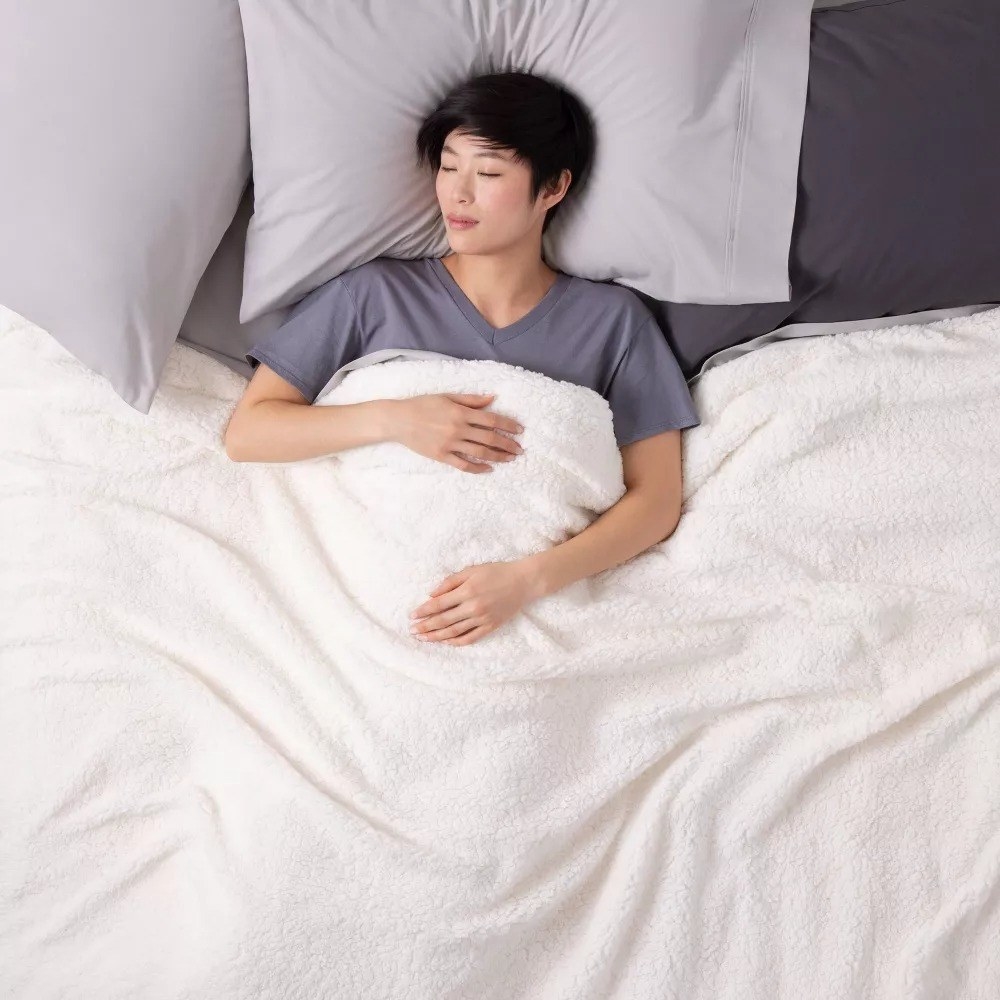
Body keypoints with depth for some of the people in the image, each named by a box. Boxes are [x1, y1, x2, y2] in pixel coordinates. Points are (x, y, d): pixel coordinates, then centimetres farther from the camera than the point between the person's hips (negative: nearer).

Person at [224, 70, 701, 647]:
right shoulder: (376, 292, 9)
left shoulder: (612, 319, 9)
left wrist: (527, 579, -15)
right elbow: (245, 433, 5)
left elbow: (656, 499, 1)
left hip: (530, 603, 0)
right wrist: (392, 420, -12)